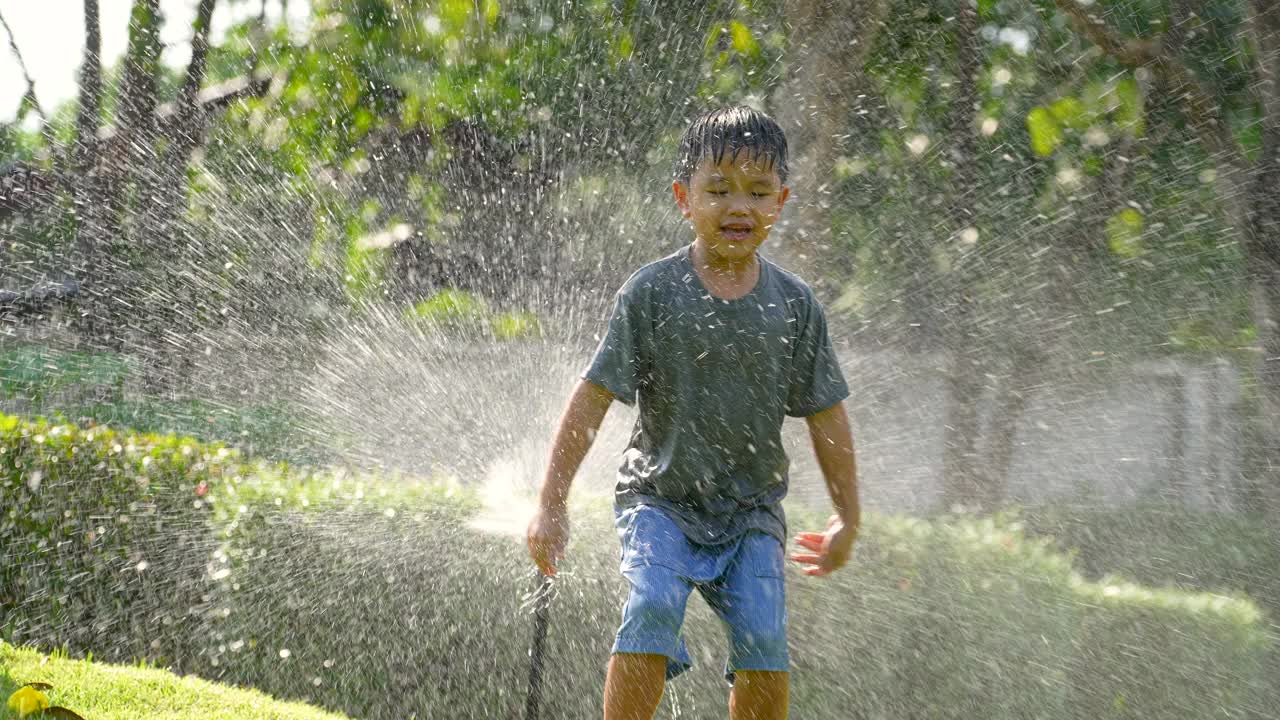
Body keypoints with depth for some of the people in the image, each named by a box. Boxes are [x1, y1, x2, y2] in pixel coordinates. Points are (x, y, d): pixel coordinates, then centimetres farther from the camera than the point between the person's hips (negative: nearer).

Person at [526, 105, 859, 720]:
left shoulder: (794, 304, -1)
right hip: (660, 496, -2)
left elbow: (826, 415, 8)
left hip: (752, 508, 2)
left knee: (762, 635, -14)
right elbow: (593, 397, -7)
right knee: (652, 608, -25)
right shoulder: (652, 292, -8)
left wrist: (847, 518, 12)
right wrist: (550, 504, -10)